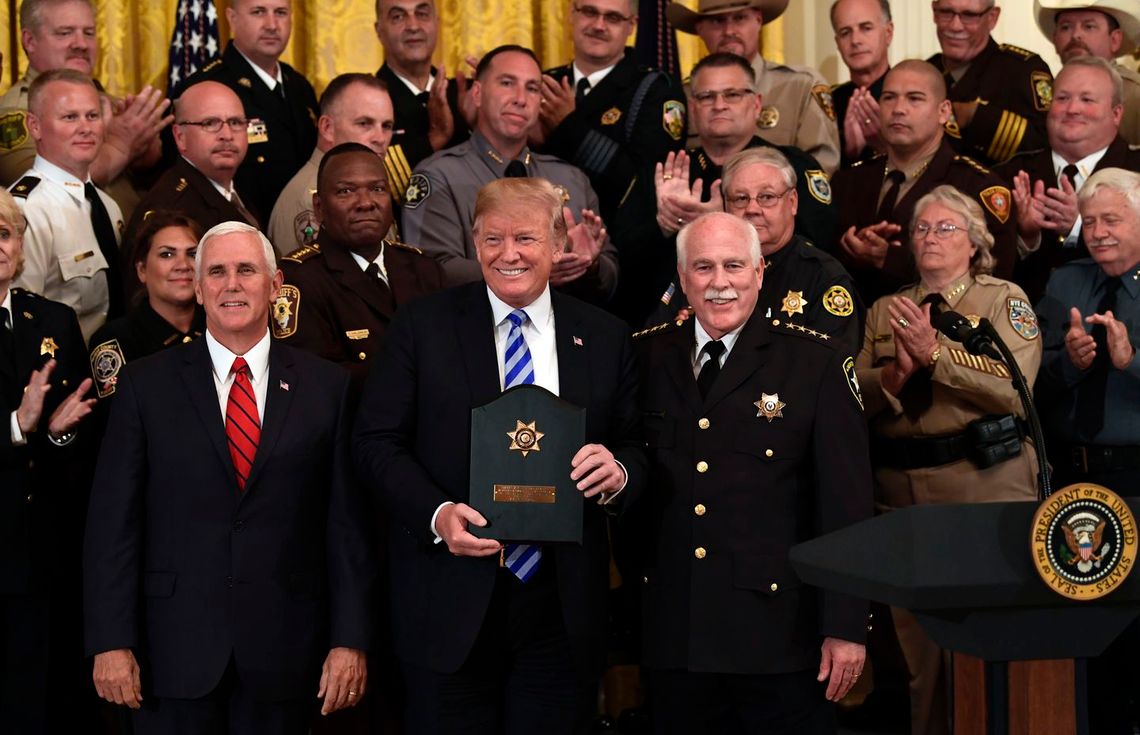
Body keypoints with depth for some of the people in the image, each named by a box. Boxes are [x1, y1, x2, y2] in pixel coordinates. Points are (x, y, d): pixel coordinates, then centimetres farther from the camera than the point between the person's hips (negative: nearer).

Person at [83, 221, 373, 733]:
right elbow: (112, 521, 0)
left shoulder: (326, 387, 5)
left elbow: (345, 522, 4)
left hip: (284, 652, 1)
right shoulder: (145, 385, 3)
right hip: (176, 652, -1)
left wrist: (350, 639, -2)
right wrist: (111, 642, -6)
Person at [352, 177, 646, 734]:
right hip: (451, 602, -2)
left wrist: (619, 473, -14)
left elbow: (637, 451, 10)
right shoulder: (422, 326, 2)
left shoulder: (606, 339, 8)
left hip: (562, 611, 2)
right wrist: (437, 513, -17)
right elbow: (376, 441, -1)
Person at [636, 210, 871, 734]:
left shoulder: (818, 364, -3)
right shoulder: (647, 358, 7)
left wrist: (846, 627, -8)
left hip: (780, 636, -3)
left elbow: (846, 500, -5)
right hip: (673, 636, 3)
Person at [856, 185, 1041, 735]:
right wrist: (896, 374, -13)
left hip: (987, 480, -4)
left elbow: (1015, 389, -12)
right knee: (919, 645, 9)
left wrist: (936, 355, -17)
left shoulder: (1004, 299, 3)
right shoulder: (884, 312, 14)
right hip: (902, 487, 4)